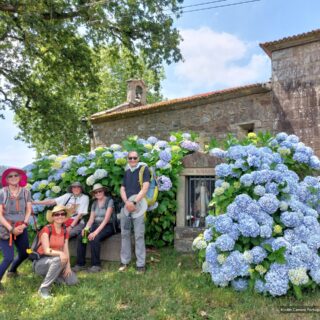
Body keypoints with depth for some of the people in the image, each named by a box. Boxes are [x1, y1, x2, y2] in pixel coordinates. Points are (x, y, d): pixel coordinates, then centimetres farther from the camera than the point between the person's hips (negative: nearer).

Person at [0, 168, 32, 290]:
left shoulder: (26, 192, 1)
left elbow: (28, 210, 2)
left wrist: (24, 225, -12)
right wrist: (11, 229, -16)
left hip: (21, 228, 5)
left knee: (24, 253, 16)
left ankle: (12, 270, 45)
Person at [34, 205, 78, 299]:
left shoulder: (65, 231, 1)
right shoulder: (46, 229, -17)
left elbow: (66, 250, -2)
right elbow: (46, 250, -24)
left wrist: (68, 265, -16)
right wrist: (60, 253, -41)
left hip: (57, 262, 6)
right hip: (41, 262, -6)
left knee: (73, 280, -9)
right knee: (59, 259, -36)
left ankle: (51, 275, 14)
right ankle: (44, 288, -24)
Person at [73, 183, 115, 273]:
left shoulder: (109, 201, -7)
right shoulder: (94, 203, 14)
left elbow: (106, 219, -15)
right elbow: (91, 219, 7)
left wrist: (96, 232, -24)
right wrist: (86, 228, -14)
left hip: (107, 226, -5)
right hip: (96, 225, 6)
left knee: (94, 238, -32)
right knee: (80, 237, -20)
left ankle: (96, 265, -17)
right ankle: (80, 264, -11)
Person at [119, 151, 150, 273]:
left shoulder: (143, 170, -2)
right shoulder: (126, 172, 15)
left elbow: (145, 188, -11)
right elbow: (122, 189, 10)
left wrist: (134, 202, -16)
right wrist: (127, 202, -9)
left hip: (138, 205, -5)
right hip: (126, 205, 5)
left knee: (139, 235, -3)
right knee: (125, 234, 9)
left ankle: (141, 264, 5)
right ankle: (125, 261, 21)